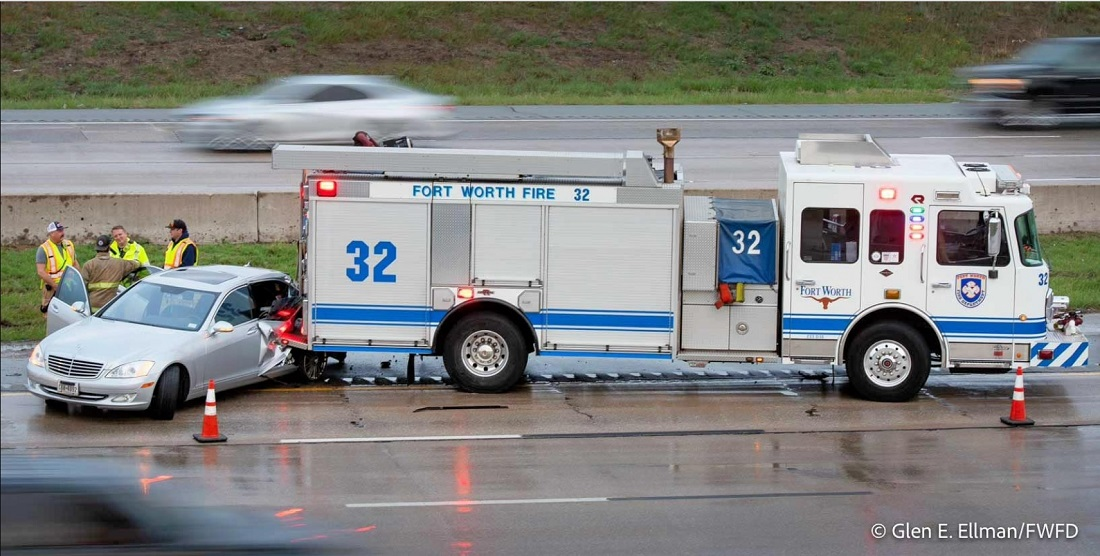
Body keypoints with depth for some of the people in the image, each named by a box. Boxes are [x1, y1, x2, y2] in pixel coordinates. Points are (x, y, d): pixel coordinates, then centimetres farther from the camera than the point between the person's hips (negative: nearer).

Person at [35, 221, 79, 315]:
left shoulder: (69, 245, 10)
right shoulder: (44, 249, -9)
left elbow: (75, 264, 20)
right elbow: (41, 272, -15)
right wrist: (56, 286, -19)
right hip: (52, 289, -6)